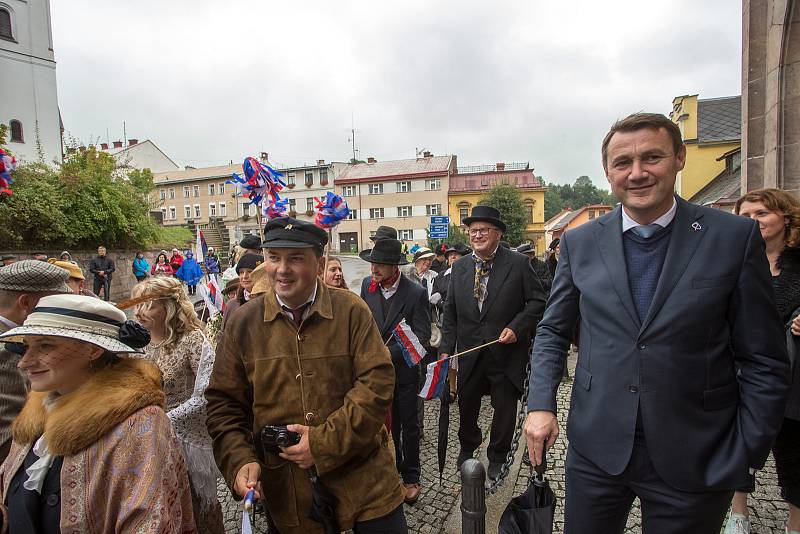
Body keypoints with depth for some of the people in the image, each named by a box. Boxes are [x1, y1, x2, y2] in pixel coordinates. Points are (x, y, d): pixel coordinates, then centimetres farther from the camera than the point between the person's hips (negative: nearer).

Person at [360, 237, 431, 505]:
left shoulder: (416, 293, -18)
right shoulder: (367, 285, -6)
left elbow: (422, 336, -17)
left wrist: (390, 354, -24)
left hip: (404, 369, -3)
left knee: (409, 426, 12)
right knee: (388, 423, 17)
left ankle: (411, 477, 30)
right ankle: (393, 469, 37)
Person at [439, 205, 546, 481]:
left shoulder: (518, 264, -8)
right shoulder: (459, 267, 3)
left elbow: (537, 301, -5)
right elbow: (450, 312, 6)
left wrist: (517, 327, -18)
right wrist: (446, 349, 0)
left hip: (506, 352, -3)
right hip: (469, 353, 3)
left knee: (505, 408, 14)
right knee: (466, 405, 19)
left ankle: (497, 457, 38)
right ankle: (467, 447, 47)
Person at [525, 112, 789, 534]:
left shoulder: (735, 237, -6)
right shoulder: (579, 242, -1)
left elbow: (764, 361, -3)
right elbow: (553, 330, 6)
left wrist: (746, 456, -5)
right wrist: (540, 405, -4)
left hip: (695, 460, -1)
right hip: (595, 449, 2)